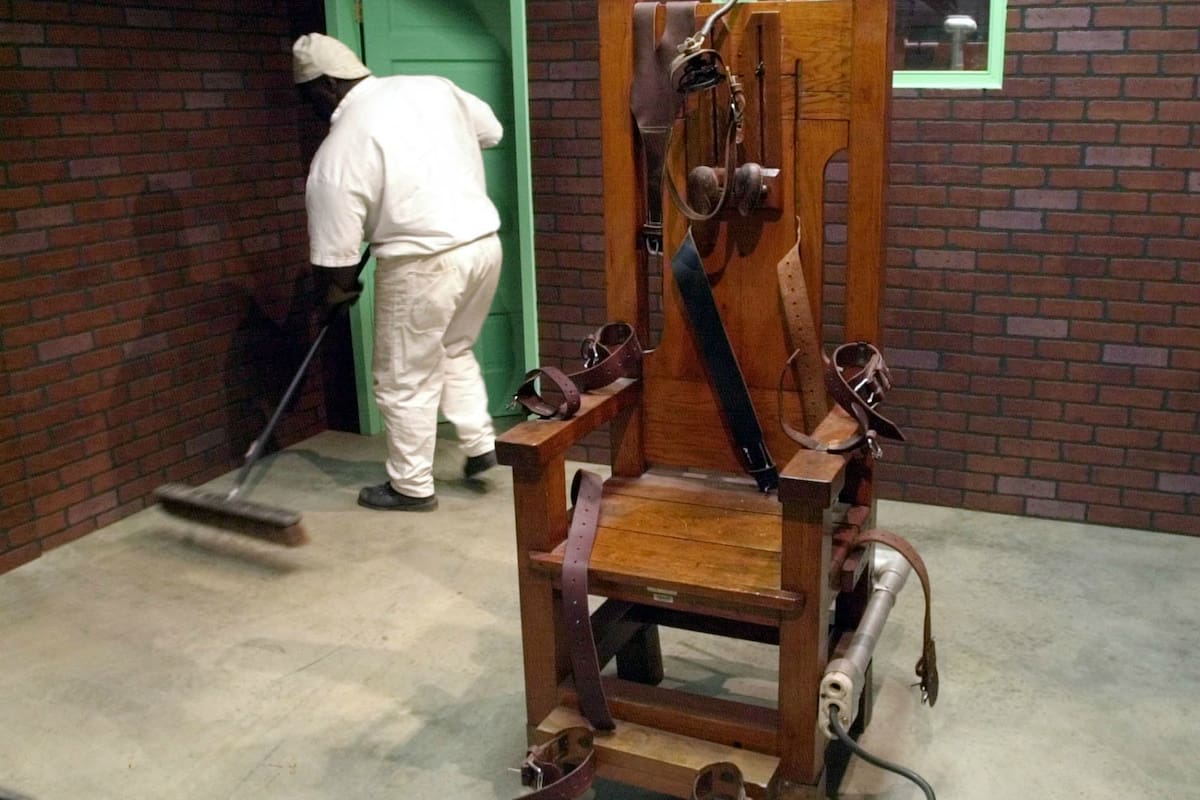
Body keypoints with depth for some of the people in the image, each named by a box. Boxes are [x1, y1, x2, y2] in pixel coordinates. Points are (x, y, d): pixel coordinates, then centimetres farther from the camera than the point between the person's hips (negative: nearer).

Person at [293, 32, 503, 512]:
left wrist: (339, 290, 13)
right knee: (454, 350, 28)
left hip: (423, 263, -7)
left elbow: (335, 254, -7)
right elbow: (490, 131, 21)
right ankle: (480, 444, 26)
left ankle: (412, 487, 20)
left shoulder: (338, 152, -10)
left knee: (405, 380, 9)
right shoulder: (433, 86, 5)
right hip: (484, 242, 7)